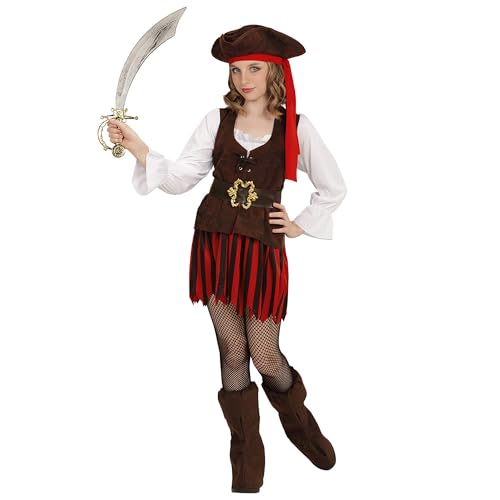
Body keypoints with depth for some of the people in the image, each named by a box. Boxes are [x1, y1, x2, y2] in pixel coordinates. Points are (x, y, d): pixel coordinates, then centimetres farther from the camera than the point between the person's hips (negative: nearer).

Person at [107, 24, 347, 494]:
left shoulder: (296, 127, 0)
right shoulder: (217, 121, 3)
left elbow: (334, 188, 10)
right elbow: (180, 177, -3)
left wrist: (300, 225, 6)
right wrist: (136, 146, -15)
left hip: (262, 248, -2)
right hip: (214, 241, 2)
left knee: (265, 355, -1)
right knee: (232, 351, 6)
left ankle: (297, 419, 32)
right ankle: (247, 452, 21)